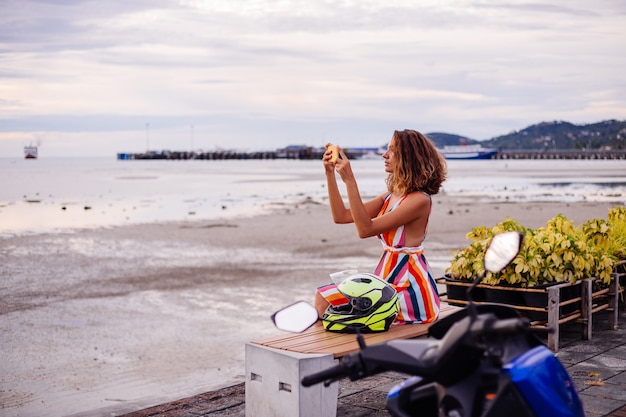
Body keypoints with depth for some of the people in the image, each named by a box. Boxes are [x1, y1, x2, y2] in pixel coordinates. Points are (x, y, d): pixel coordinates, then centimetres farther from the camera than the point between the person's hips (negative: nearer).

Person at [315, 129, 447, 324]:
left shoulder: (419, 200, -17)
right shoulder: (391, 196, 10)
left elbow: (365, 229, -22)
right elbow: (341, 216, 8)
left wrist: (349, 181, -23)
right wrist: (330, 173, 2)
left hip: (410, 293, -9)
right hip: (391, 283, 9)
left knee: (325, 299, -12)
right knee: (323, 296, 9)